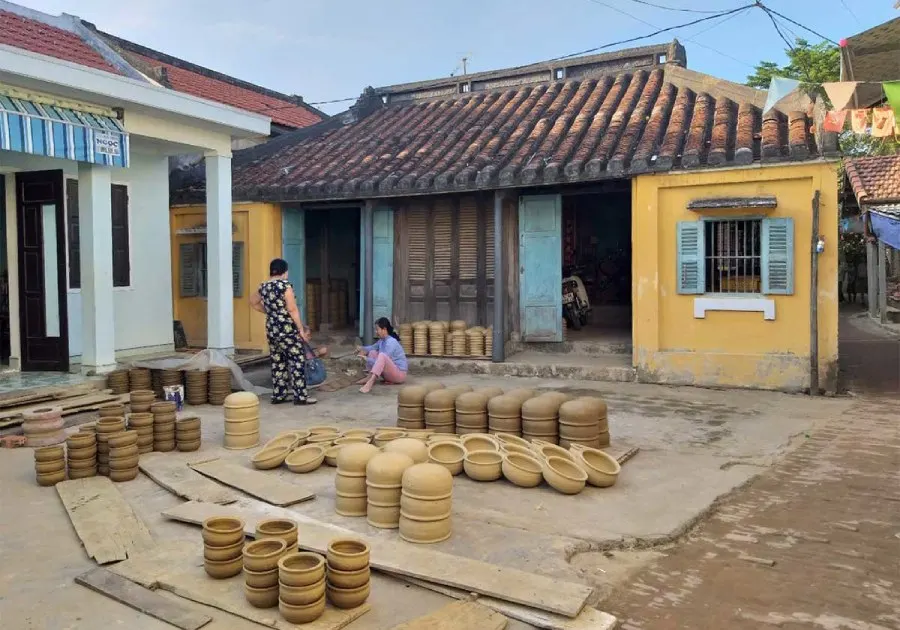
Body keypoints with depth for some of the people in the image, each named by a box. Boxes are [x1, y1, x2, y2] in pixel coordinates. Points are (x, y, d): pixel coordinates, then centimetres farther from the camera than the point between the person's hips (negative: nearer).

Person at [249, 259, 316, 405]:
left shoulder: (264, 287, 9)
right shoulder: (285, 285, -12)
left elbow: (253, 303, 26)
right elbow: (292, 309, -15)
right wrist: (301, 329, -11)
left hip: (271, 330, 8)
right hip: (287, 330, -7)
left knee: (278, 363, 14)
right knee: (297, 362, -2)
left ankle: (278, 395, 17)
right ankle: (301, 396, -2)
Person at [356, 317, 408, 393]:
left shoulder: (391, 342, -20)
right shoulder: (381, 341, 6)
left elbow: (383, 359, -26)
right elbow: (373, 347, 24)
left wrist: (367, 359, -23)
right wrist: (362, 348, 5)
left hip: (399, 374, -9)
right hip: (388, 374, 9)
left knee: (382, 355, -34)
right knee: (373, 352, 7)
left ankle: (370, 383, -50)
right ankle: (370, 377, -7)